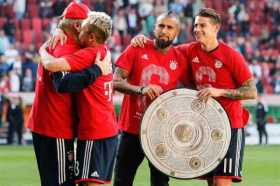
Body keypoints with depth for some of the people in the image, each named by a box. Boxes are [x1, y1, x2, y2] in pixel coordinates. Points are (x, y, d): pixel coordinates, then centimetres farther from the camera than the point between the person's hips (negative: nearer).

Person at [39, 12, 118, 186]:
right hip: (110, 130, 9)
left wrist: (43, 50, -5)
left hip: (94, 133, -9)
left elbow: (52, 65, -26)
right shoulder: (104, 51, 8)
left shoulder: (89, 54, -17)